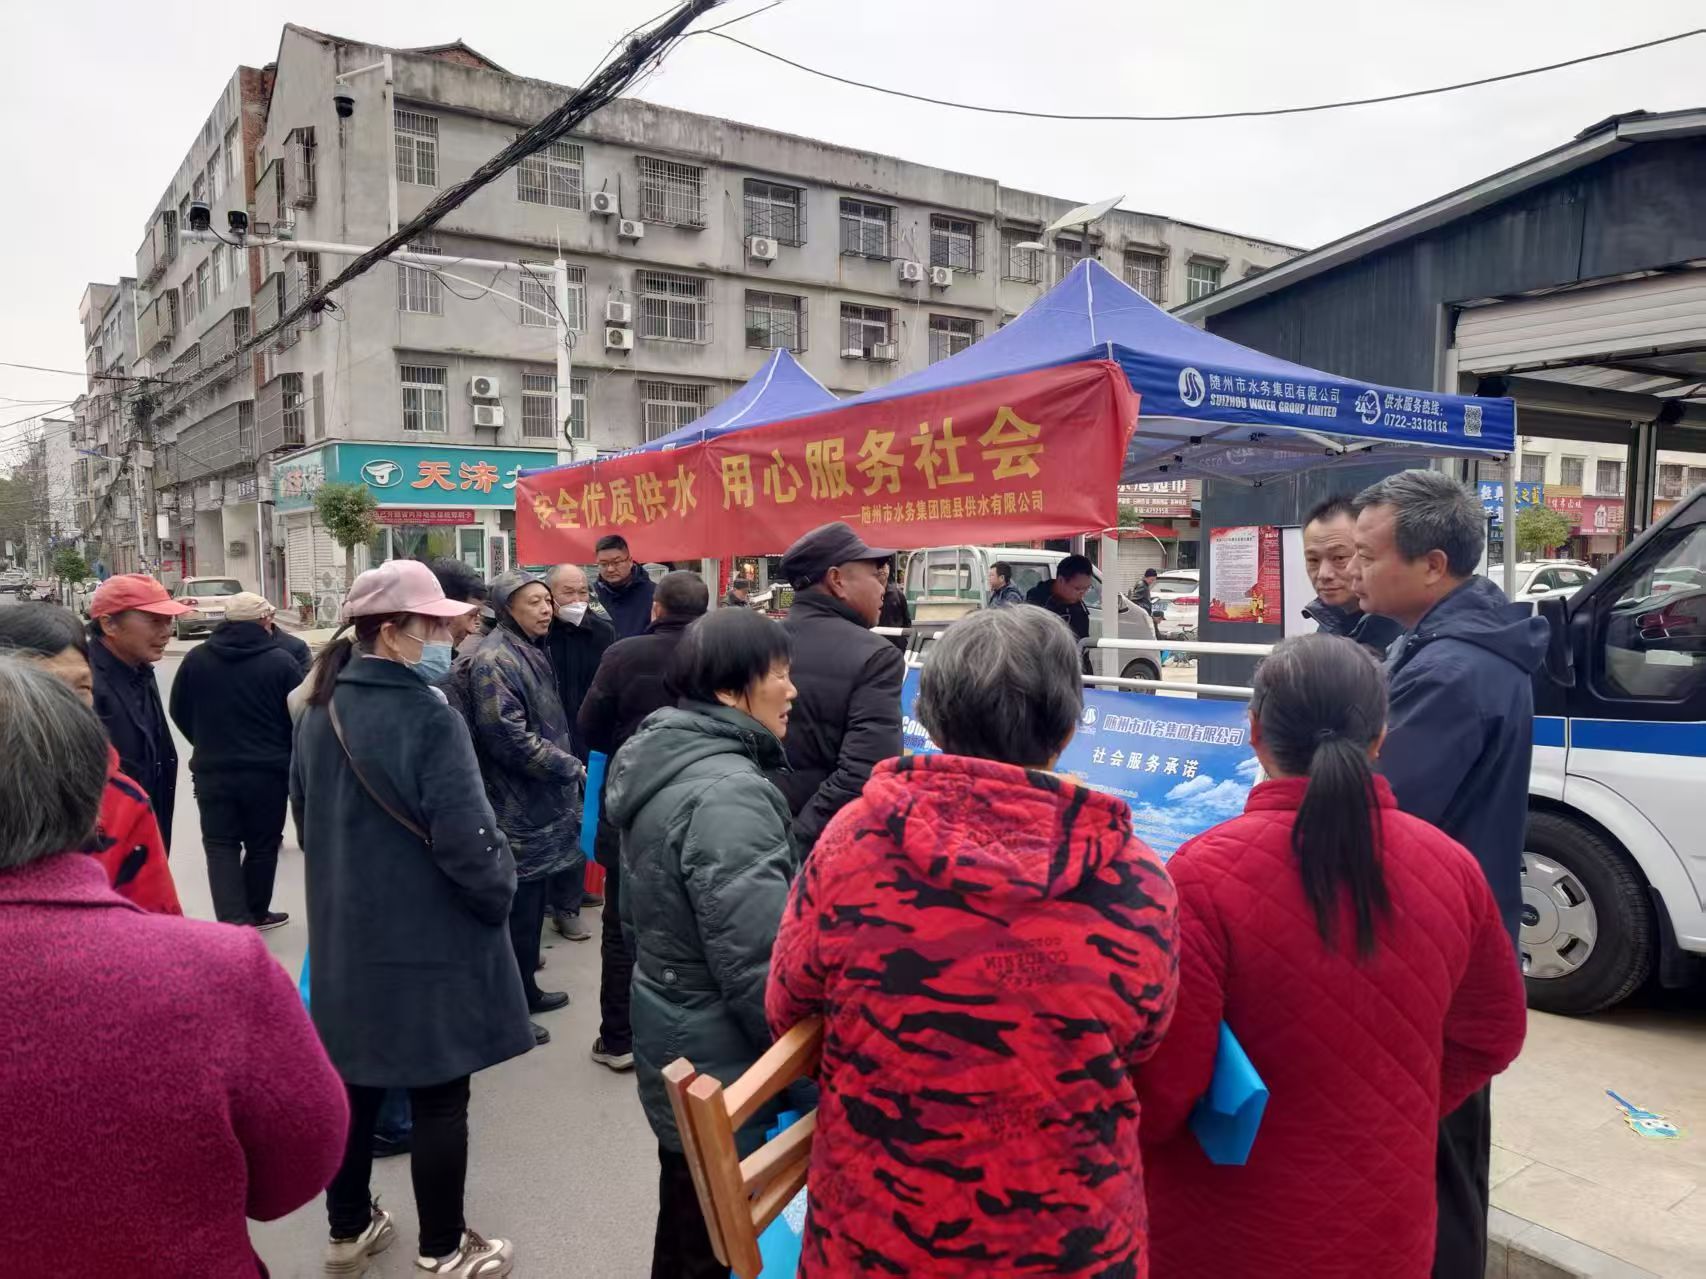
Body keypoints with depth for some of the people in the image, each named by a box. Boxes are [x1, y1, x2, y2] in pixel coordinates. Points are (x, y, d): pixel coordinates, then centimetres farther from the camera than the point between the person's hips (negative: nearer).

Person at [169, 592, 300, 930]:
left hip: (212, 771, 2)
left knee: (220, 846, 8)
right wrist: (282, 755, 15)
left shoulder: (196, 658, -2)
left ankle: (233, 923, -6)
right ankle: (254, 914, 27)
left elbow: (179, 713, 9)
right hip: (268, 771, -1)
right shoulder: (281, 661, -10)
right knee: (262, 847, 14)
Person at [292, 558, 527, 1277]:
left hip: (346, 936, 8)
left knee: (355, 1082, 20)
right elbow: (466, 839, -24)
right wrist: (500, 888, -5)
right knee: (439, 1097, 8)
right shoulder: (427, 718, -23)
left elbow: (305, 814, 15)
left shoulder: (320, 712, 3)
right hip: (430, 942, -7)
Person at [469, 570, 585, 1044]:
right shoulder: (496, 659, -17)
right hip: (516, 807, -9)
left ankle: (526, 990, 31)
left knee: (532, 904, 18)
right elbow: (508, 737, -24)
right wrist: (571, 769, -18)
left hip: (537, 801, 10)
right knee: (518, 909, -1)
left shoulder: (533, 651, 13)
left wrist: (566, 766, 14)